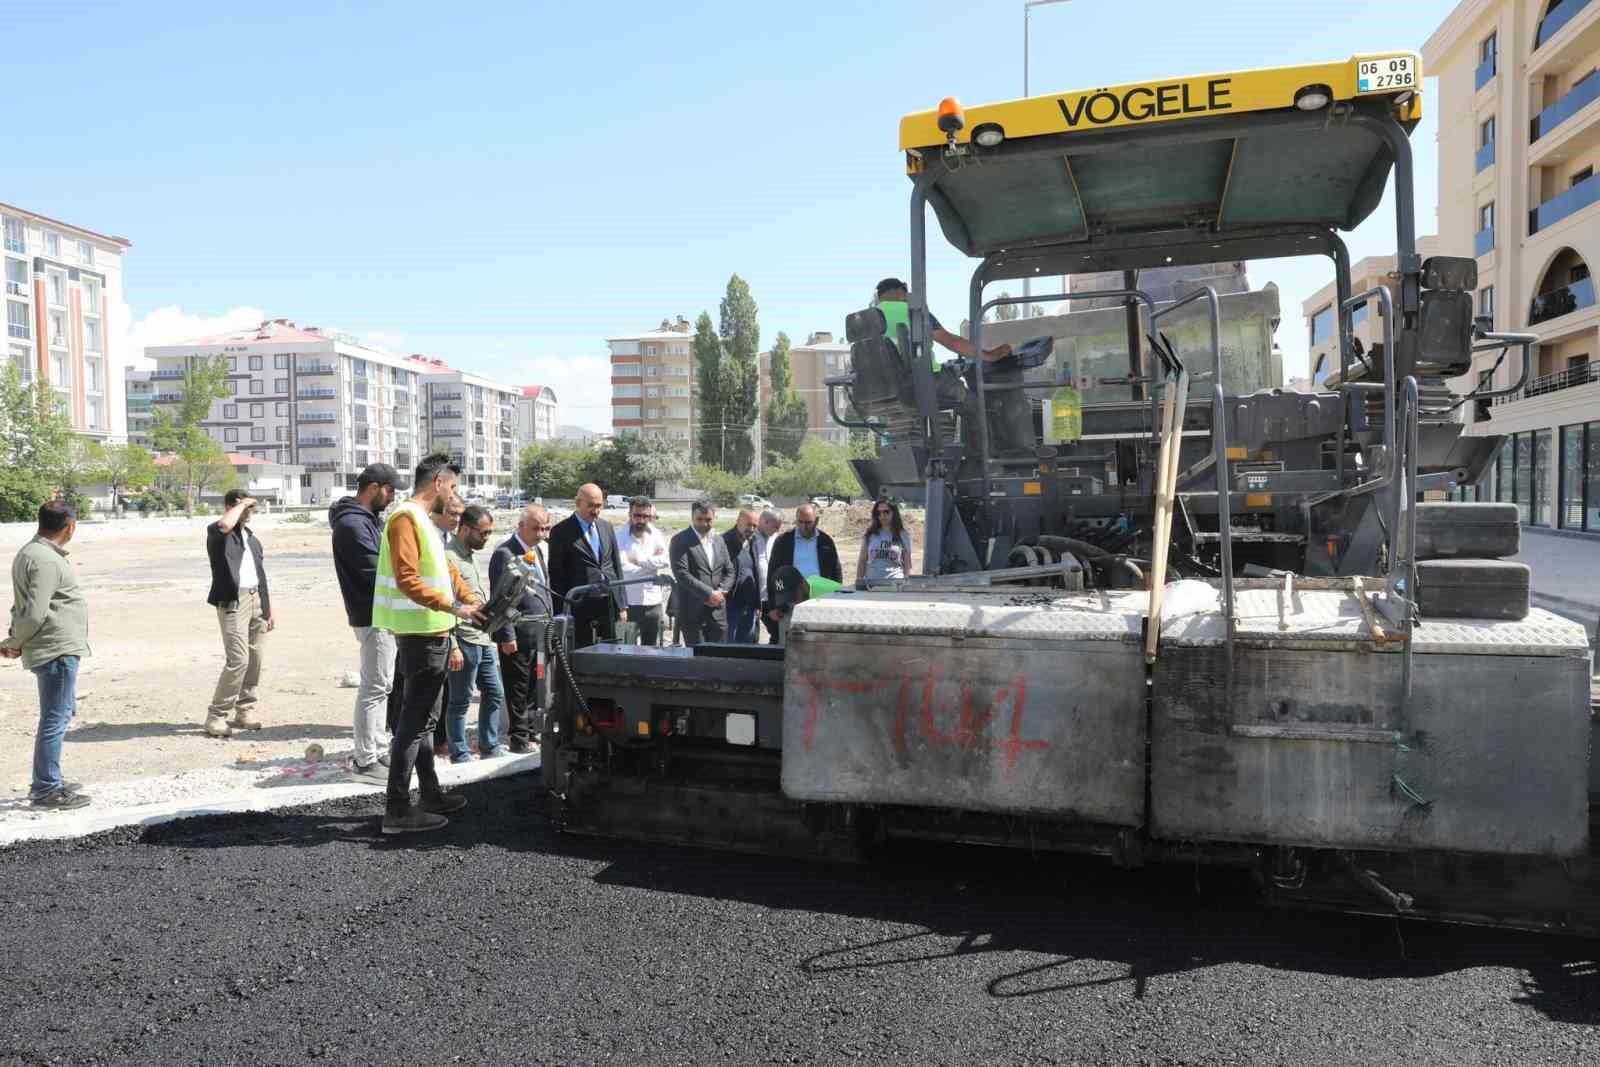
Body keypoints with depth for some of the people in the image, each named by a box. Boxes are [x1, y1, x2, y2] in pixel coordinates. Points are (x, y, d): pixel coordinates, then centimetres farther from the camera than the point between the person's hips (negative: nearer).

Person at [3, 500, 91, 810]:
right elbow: (34, 614, -22)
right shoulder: (46, 560, -19)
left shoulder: (30, 552, 14)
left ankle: (47, 781, 30)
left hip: (59, 648, 10)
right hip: (57, 649, -10)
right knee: (55, 718, -2)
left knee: (62, 713, 20)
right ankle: (46, 790, 5)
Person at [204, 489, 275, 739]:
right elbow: (225, 525, -28)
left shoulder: (252, 538, 23)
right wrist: (241, 504, -11)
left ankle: (245, 711, 16)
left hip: (257, 600, 7)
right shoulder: (216, 533, 0)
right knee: (238, 660, -15)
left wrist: (270, 608, 20)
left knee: (254, 660, 5)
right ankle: (216, 716, -6)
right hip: (233, 601, -7)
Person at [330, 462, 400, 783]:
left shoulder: (369, 519, 15)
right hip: (375, 617, -10)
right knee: (375, 688, -4)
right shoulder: (352, 523, -16)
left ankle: (378, 750, 26)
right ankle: (365, 761, 3)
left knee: (382, 686, 16)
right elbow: (376, 572, -21)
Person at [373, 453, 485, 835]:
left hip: (431, 634, 11)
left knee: (422, 718, 16)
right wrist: (453, 607, -24)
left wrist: (472, 602, 5)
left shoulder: (424, 521, 17)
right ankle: (397, 810, -4)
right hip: (420, 635, -11)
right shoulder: (406, 518, -15)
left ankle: (431, 794, 26)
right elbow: (407, 579, -24)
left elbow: (446, 569, 18)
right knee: (415, 720, -8)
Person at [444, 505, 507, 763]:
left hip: (483, 639, 10)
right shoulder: (448, 557, -15)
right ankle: (460, 756, 11)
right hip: (464, 641, -9)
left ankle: (490, 746, 26)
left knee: (494, 694, 15)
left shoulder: (470, 554, 15)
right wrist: (452, 646, -21)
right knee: (460, 701, 2)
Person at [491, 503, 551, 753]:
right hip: (520, 631, -8)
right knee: (518, 687, 3)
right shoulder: (505, 553, -12)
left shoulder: (542, 548, 12)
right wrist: (506, 636, -16)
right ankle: (519, 739, 12)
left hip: (542, 629, 8)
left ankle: (533, 731, 28)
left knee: (536, 685, 16)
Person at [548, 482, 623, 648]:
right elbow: (556, 574, -5)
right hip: (581, 606, -5)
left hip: (610, 604, 5)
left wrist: (621, 604, 11)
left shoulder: (606, 527, 13)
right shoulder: (561, 531, -4)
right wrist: (560, 613, -8)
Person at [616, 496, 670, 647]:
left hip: (652, 602, 4)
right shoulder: (620, 537, -5)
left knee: (651, 648, 11)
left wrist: (639, 559, -11)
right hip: (628, 602, -4)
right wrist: (652, 562, -8)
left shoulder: (656, 535, 8)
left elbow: (666, 562, -5)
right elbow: (623, 568, -18)